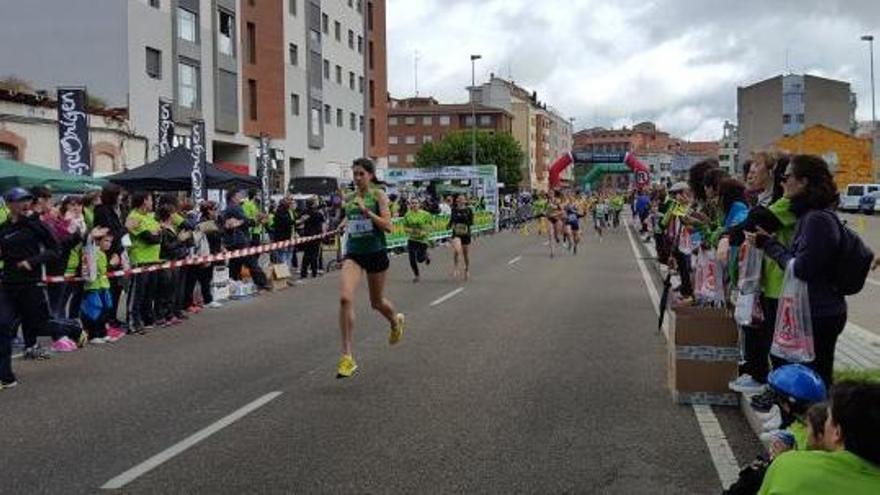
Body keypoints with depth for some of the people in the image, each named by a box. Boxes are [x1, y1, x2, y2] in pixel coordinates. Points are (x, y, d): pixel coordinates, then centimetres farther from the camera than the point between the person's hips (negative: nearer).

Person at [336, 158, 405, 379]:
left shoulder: (379, 195, -4)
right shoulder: (349, 198, 9)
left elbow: (388, 226, -14)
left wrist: (366, 211, -21)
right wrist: (347, 225, 11)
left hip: (375, 253, -3)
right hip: (353, 254, 3)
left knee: (377, 302, 14)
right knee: (345, 298, -19)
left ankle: (396, 321, 54)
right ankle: (347, 357, -17)